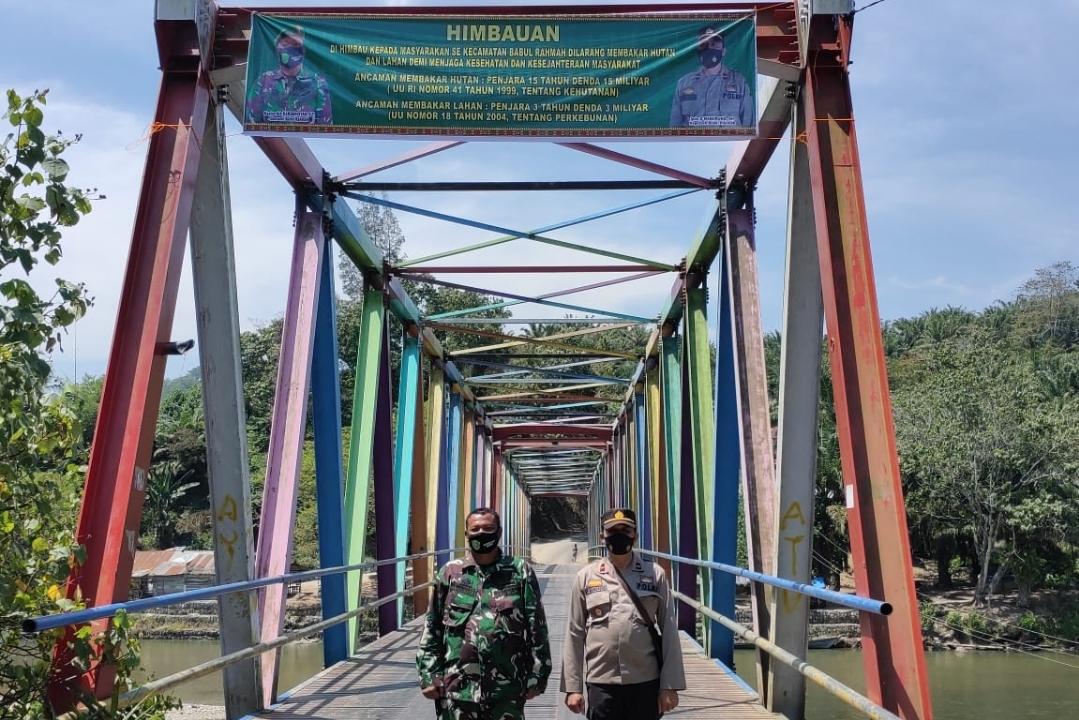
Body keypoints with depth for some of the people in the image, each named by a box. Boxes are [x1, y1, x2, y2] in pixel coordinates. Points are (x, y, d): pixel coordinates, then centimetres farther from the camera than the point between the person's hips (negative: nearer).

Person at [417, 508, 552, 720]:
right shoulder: (450, 573, 4)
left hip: (506, 690, -1)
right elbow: (432, 628, 6)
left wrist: (536, 675, -2)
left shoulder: (519, 572, 1)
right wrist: (429, 675, 1)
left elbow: (536, 628, 1)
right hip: (458, 688, 1)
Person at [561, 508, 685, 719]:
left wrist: (670, 685, -3)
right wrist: (572, 687, 1)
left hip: (646, 682, 0)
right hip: (601, 683, 0)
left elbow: (669, 631, 1)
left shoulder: (655, 574, 1)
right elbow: (575, 634, 3)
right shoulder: (586, 576, 1)